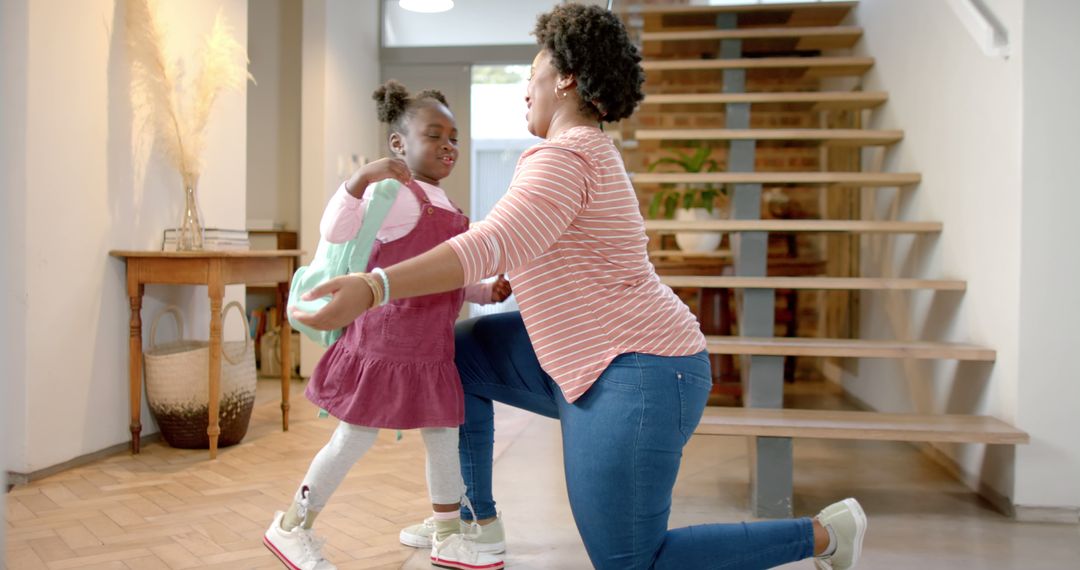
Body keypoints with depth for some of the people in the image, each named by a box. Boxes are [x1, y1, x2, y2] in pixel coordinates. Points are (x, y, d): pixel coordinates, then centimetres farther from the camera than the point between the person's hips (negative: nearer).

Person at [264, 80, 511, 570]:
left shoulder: (445, 207, 15)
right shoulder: (395, 194, -13)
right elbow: (335, 231, -27)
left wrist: (486, 291, 7)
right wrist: (360, 179, -39)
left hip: (431, 349, 9)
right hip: (381, 343, -8)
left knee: (445, 439, 13)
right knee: (353, 441, 2)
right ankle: (290, 527, 22)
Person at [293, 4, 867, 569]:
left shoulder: (564, 156, -16)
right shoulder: (590, 151, 16)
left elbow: (494, 245, -32)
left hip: (636, 375, -10)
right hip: (594, 363, 10)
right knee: (458, 351, 14)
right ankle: (477, 515, 25)